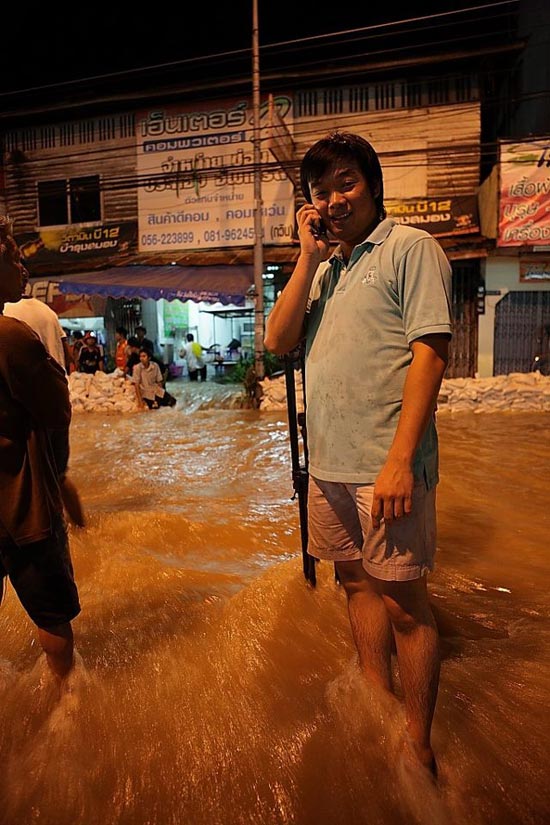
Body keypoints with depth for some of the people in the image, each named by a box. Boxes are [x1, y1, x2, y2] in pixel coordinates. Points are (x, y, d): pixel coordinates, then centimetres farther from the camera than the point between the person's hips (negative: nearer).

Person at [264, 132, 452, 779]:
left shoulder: (411, 248, -3)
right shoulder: (324, 266, 17)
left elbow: (429, 354, -13)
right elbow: (277, 342, 6)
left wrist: (399, 461, -20)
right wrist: (308, 257, 0)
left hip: (385, 465, -7)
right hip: (328, 460, 7)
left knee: (403, 602, 3)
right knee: (357, 581, 16)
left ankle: (417, 748, 22)